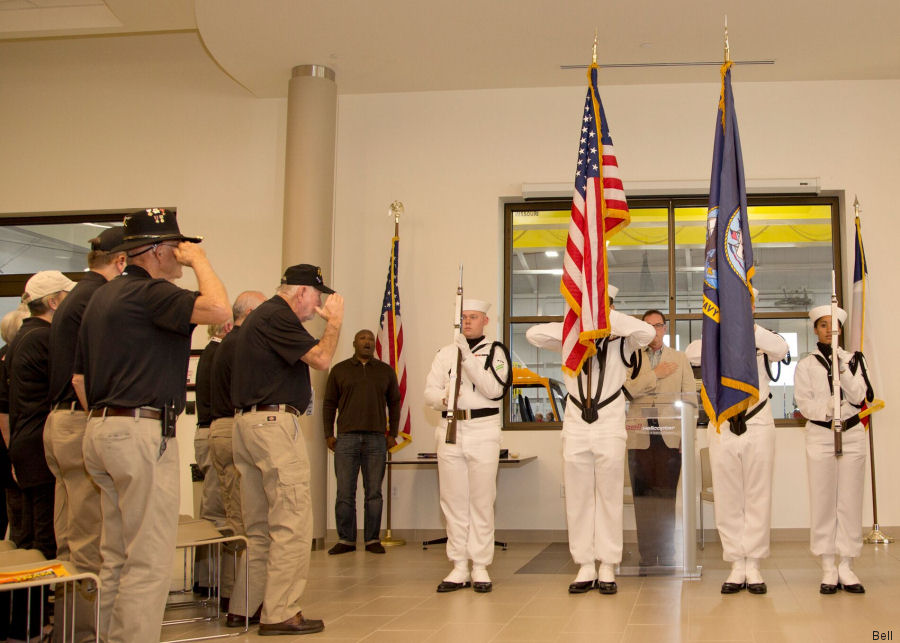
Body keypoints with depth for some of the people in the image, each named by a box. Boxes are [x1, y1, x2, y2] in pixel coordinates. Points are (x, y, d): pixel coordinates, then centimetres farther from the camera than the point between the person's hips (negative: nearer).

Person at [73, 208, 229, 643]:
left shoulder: (102, 297, 19)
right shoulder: (150, 292, -12)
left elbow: (79, 378, 21)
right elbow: (217, 308, -27)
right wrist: (199, 260, -10)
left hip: (101, 428, 10)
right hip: (143, 432, -10)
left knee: (117, 558, 16)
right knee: (149, 562, -7)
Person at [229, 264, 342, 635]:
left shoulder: (262, 315, 22)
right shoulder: (278, 317, -11)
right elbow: (321, 359, -16)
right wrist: (335, 320, -1)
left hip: (246, 423, 11)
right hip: (274, 423, -11)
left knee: (259, 525, 15)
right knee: (292, 523, -7)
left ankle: (245, 606, 19)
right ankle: (280, 614, -6)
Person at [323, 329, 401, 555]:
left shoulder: (386, 371, 12)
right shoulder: (339, 370, 10)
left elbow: (394, 403, 15)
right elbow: (329, 403, 10)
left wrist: (392, 433, 8)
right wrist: (328, 434, 3)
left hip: (376, 439, 1)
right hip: (346, 437, 0)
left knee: (374, 492, 3)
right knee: (345, 492, -1)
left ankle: (372, 539, 9)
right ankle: (346, 539, 6)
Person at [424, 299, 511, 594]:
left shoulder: (495, 351, 5)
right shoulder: (445, 353, 15)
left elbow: (495, 388, -10)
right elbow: (429, 392, 8)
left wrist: (468, 357, -16)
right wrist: (444, 398, -15)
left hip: (483, 430, -3)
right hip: (450, 430, 3)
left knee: (482, 502, -2)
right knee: (453, 502, 4)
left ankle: (480, 567, 4)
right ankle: (459, 568, 11)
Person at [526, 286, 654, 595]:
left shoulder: (621, 340, 5)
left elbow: (646, 332, -16)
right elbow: (534, 334, -2)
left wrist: (609, 317, -11)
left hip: (610, 430, -2)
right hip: (575, 428, 2)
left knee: (609, 499, 0)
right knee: (578, 500, 4)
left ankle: (607, 568, 7)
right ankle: (585, 567, 11)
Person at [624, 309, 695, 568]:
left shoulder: (679, 358, 15)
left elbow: (691, 396, 10)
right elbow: (627, 389, -6)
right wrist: (656, 374, -6)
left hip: (670, 436, 0)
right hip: (639, 436, 0)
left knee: (666, 494, -4)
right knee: (643, 495, 0)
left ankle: (667, 554, 1)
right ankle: (647, 554, 4)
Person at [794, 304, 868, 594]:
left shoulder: (852, 360, 9)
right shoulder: (806, 365, 5)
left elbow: (859, 396, -2)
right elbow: (804, 402, -3)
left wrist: (842, 368, -14)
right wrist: (826, 410, -22)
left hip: (852, 434, 1)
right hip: (820, 436, -1)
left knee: (850, 501, -1)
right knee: (823, 502, -3)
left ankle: (846, 567, 5)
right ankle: (828, 568, 3)